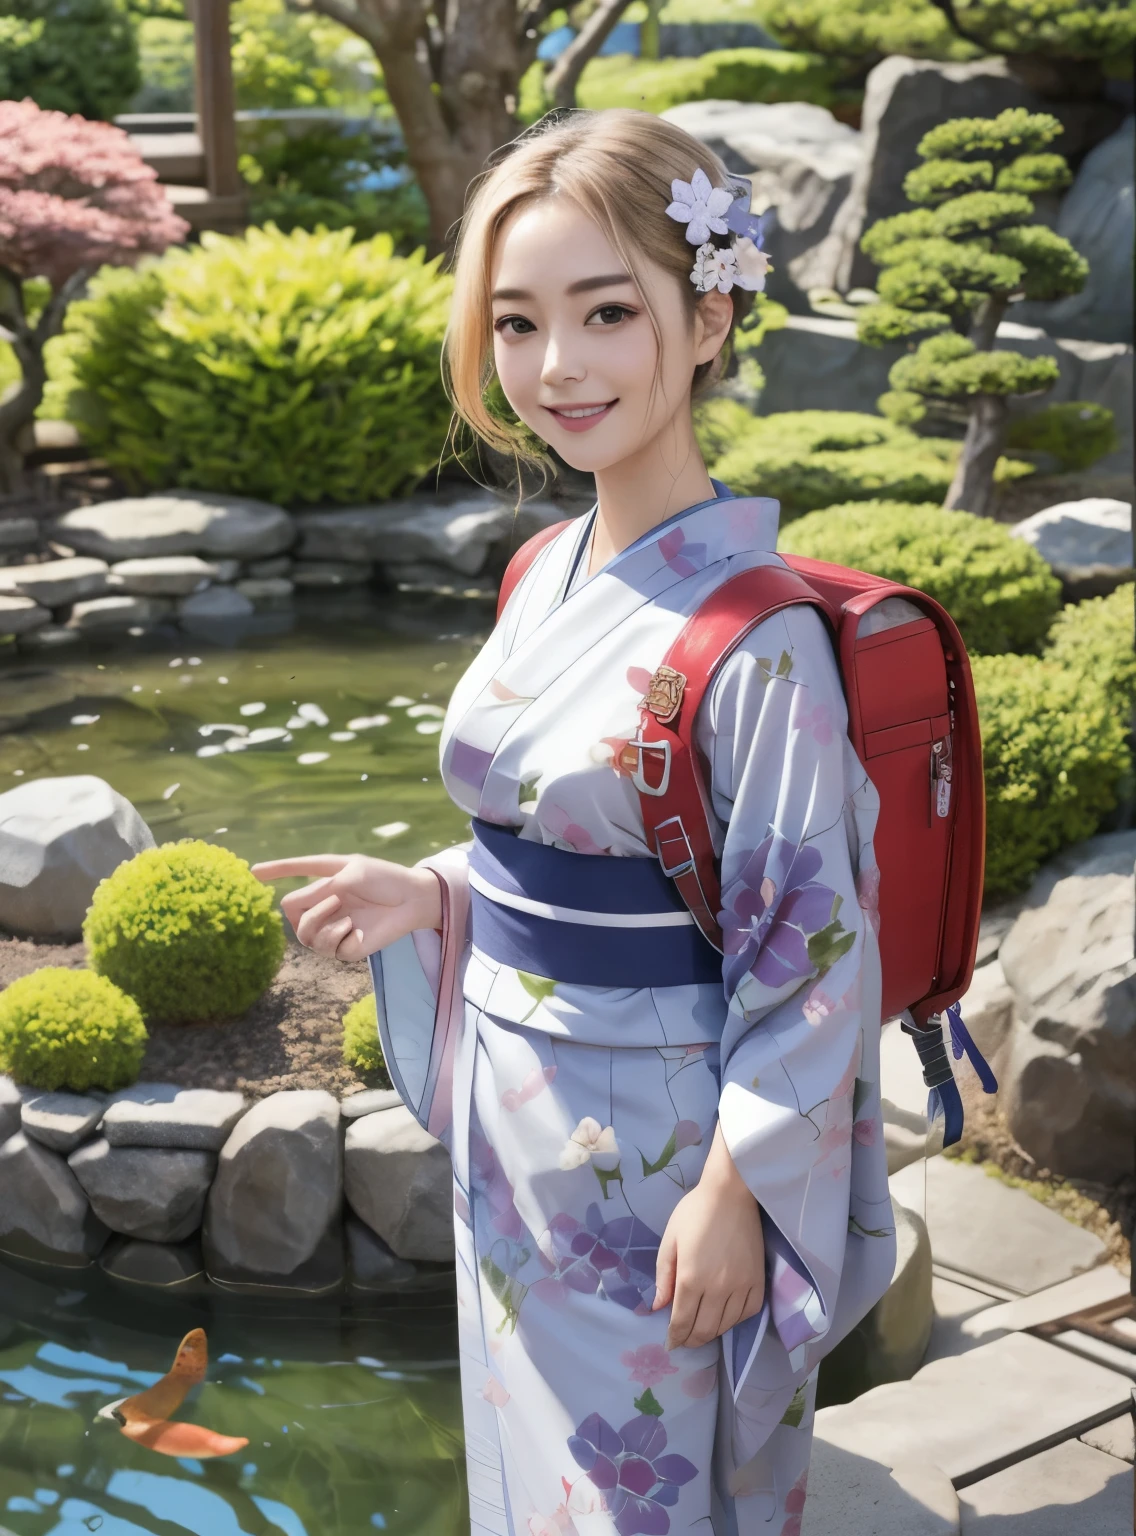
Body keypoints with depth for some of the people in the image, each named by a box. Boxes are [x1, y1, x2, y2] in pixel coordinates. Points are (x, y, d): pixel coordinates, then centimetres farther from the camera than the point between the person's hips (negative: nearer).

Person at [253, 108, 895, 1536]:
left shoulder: (751, 626, -22)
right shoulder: (549, 572, 2)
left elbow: (809, 935, -19)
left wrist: (734, 1191, -17)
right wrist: (429, 896, -1)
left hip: (652, 1142, -7)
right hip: (515, 1121, 7)